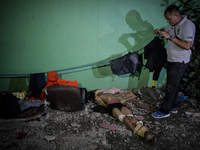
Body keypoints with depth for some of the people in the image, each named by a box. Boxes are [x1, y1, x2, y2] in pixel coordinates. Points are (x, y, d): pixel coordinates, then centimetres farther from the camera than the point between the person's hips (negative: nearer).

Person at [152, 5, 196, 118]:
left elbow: (187, 45, -27)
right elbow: (166, 31, 28)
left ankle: (164, 111, 4)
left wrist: (170, 37, -27)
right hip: (171, 60, 9)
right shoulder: (173, 25, 8)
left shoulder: (188, 25, -19)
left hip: (180, 62, -9)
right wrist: (159, 31, 3)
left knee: (171, 87, -6)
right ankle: (173, 107, 30)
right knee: (173, 85, 17)